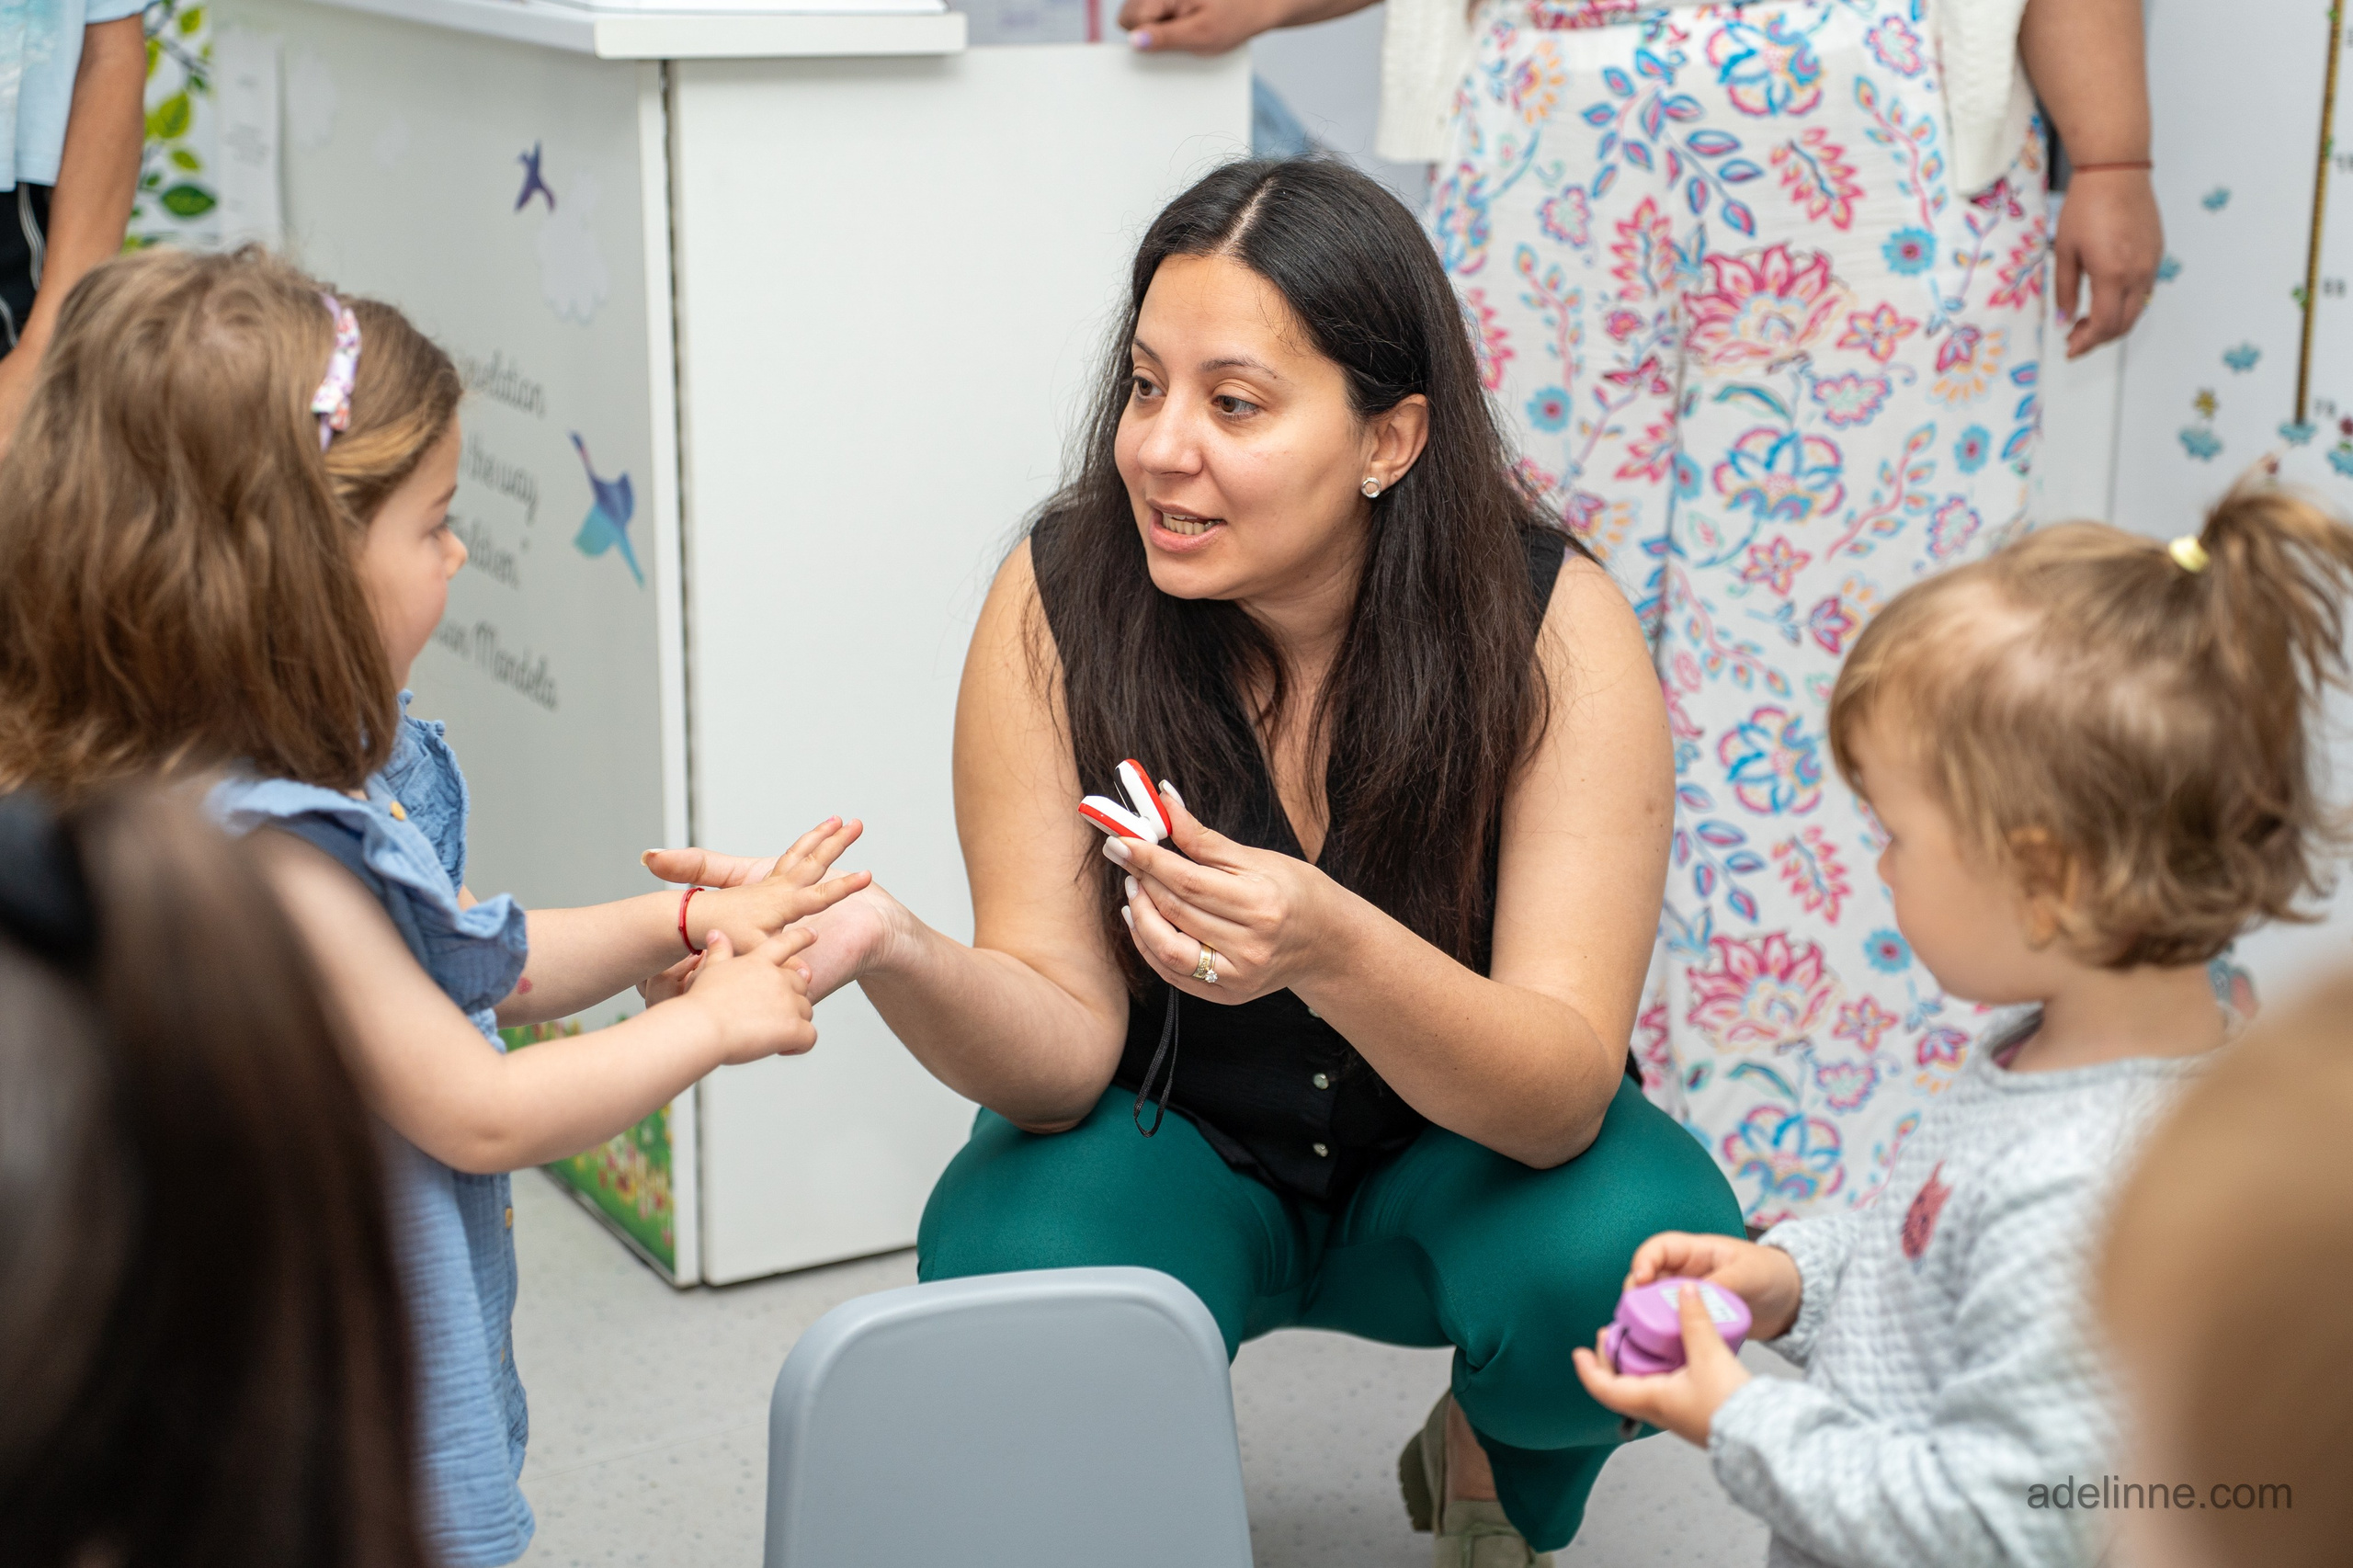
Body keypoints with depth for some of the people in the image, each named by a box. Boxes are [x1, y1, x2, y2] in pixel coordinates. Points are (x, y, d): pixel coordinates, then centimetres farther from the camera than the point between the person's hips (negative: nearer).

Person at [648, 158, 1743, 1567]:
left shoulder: (1555, 628, -22)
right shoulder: (1061, 602, -19)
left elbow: (1564, 1097, -28)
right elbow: (1064, 1053, -20)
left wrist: (1332, 951, -49)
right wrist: (894, 955, -43)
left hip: (1462, 1156, 0)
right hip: (1175, 1151, 0)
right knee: (1015, 1272, -32)